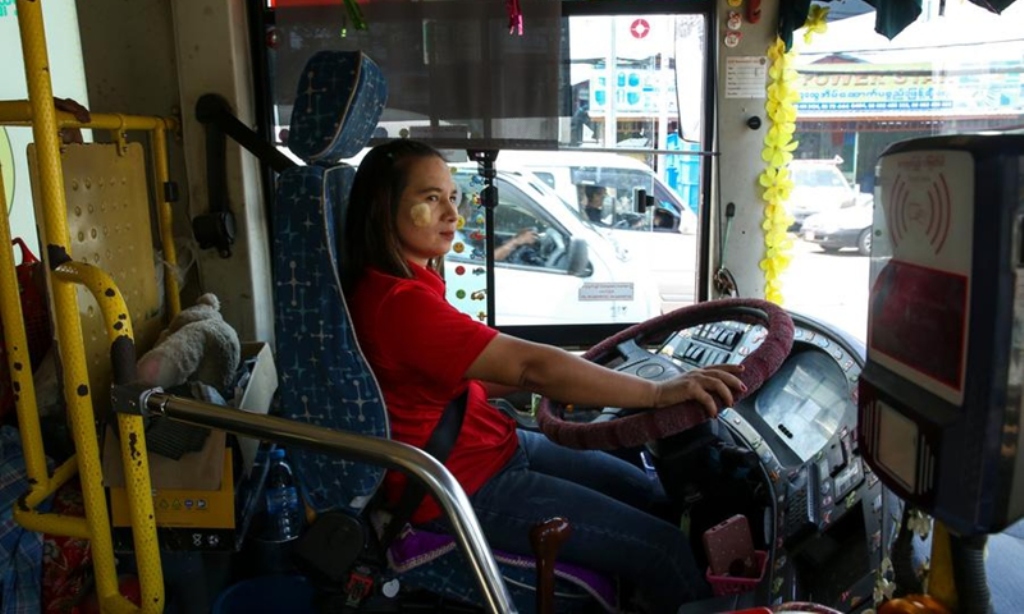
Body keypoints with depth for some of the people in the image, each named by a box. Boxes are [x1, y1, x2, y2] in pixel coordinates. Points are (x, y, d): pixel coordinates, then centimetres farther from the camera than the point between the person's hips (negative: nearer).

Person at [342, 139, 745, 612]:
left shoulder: (395, 284, 6)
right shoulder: (399, 303, -26)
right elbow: (530, 366, -31)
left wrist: (560, 383, 5)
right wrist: (658, 392, -28)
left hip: (491, 444, 10)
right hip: (465, 488, -10)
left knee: (652, 495, 16)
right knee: (666, 550, -10)